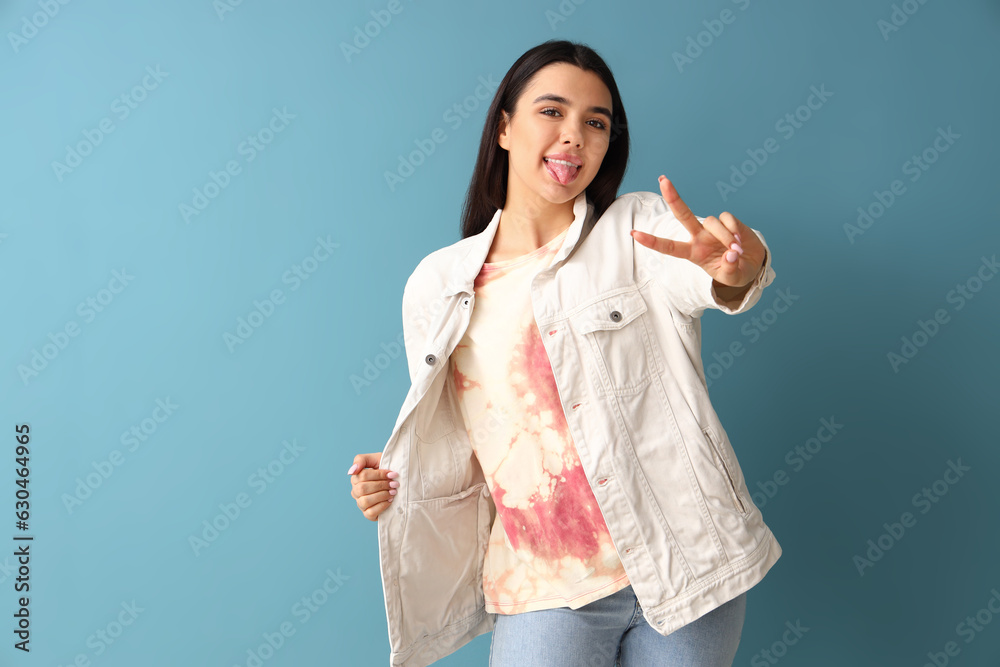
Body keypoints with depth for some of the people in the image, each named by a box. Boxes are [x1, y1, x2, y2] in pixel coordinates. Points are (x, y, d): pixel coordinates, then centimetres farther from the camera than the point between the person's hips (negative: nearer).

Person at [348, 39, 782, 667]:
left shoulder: (641, 229, -3)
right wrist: (395, 488, -8)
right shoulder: (438, 285, 2)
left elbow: (699, 278, -27)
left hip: (682, 567, 0)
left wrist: (738, 266, -49)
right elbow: (462, 454, 10)